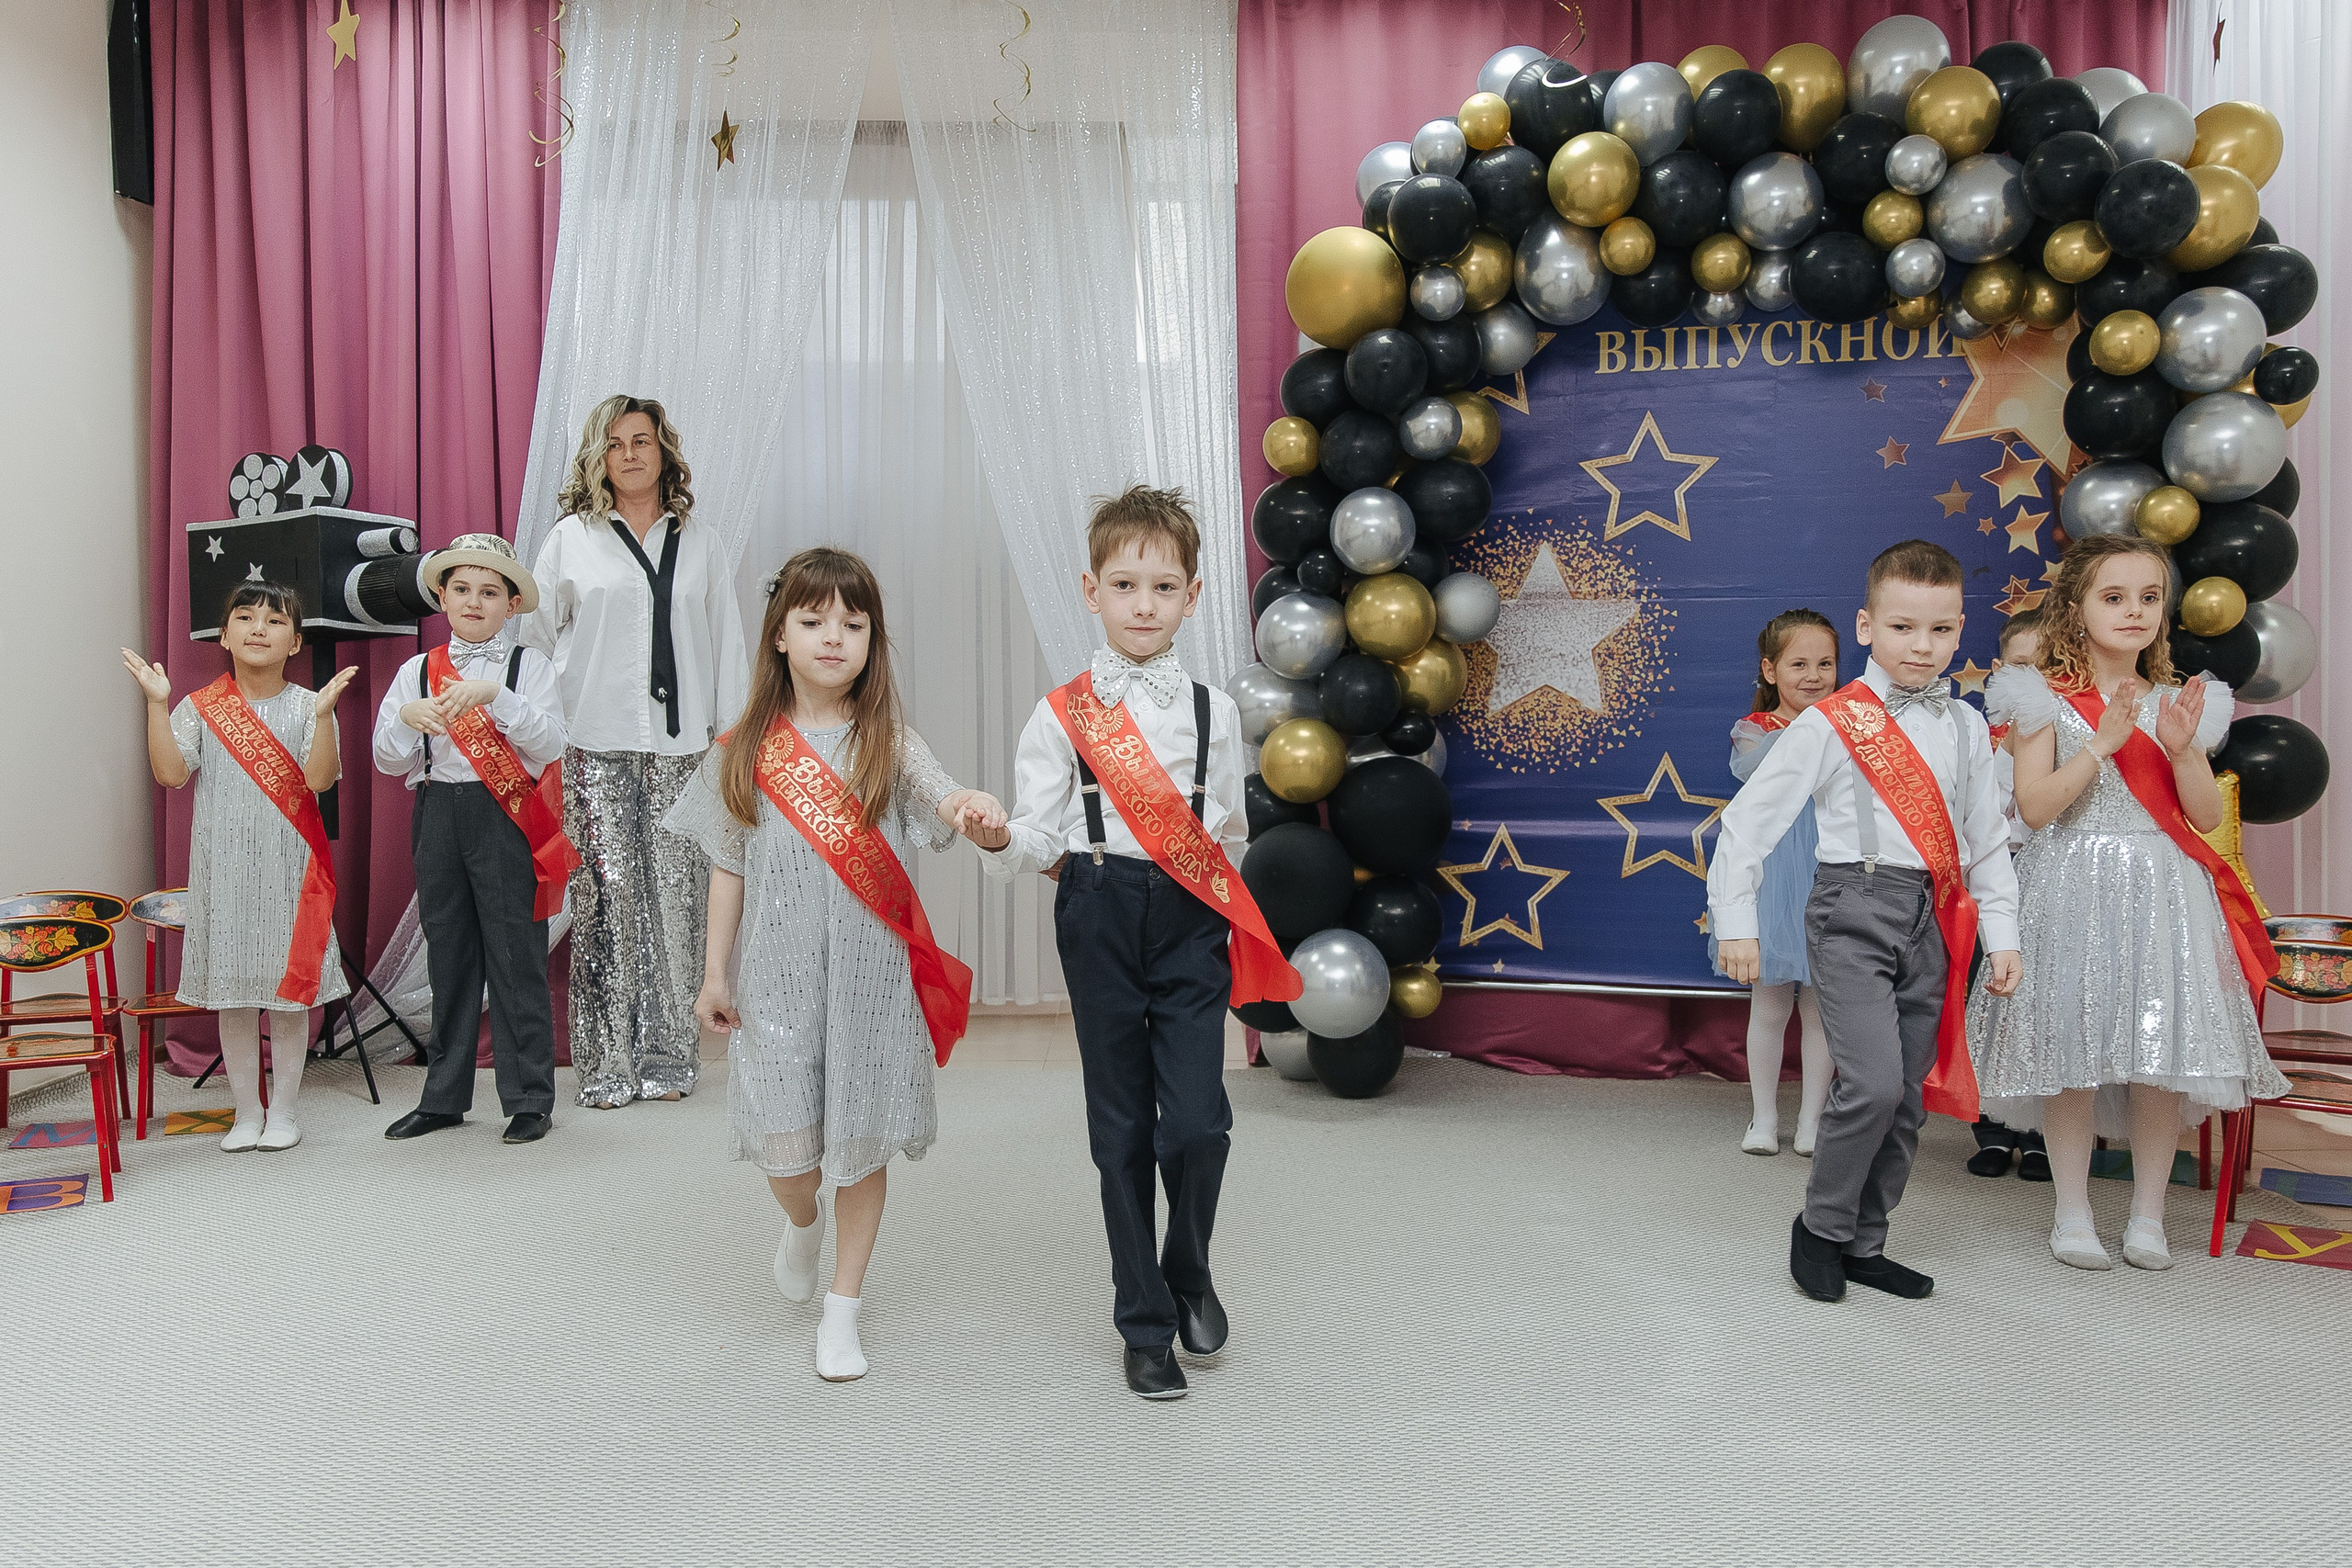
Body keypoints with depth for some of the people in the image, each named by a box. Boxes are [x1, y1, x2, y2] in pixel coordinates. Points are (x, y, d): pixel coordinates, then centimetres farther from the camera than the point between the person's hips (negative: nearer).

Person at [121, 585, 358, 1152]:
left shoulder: (306, 707, -1)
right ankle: (247, 1111, 21)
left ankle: (282, 1110, 18)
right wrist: (157, 703, -15)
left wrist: (324, 712, -26)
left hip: (290, 870, -1)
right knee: (232, 991, 8)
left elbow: (320, 777, -14)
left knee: (289, 990, 5)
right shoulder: (199, 708, 3)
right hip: (224, 870, 1)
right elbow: (170, 772, -9)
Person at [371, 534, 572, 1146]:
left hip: (507, 817, -4)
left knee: (515, 956, -2)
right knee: (448, 954, 12)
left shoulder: (529, 665, 1)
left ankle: (529, 1100, 8)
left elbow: (549, 742, -12)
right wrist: (408, 717, -13)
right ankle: (444, 1096, 23)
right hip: (439, 815, 4)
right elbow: (388, 760, 7)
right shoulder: (417, 670, 11)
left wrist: (494, 694, -23)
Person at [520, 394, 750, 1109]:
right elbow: (536, 638, 12)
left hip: (679, 744, 1)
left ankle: (667, 1056, 10)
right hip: (597, 745, -1)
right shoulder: (571, 538, 8)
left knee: (675, 892, -1)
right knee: (607, 893, -4)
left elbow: (727, 645, 13)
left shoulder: (698, 543, 13)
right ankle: (608, 1063, 5)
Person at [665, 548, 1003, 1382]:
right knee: (785, 1143, -2)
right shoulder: (746, 749, 3)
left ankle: (842, 1309, 24)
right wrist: (714, 973, 6)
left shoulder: (889, 742, -2)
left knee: (862, 1138, 6)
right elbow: (729, 868, 7)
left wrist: (975, 806, -43)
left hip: (869, 972, 0)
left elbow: (941, 803, -19)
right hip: (777, 974, 1)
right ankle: (803, 1220, 36)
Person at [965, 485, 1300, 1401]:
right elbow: (1039, 836, -2)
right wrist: (997, 839, -21)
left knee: (1196, 1122, -9)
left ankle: (1189, 1270, 22)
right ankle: (1144, 1324, 22)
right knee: (1121, 1127, 6)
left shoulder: (1213, 712, 6)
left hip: (1190, 921, 1)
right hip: (1100, 918, 0)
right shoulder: (1061, 713, 1)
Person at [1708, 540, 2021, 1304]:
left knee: (1908, 1097, 9)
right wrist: (1735, 923, -7)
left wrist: (2002, 934, 12)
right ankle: (1820, 1227, 5)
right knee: (1872, 1082, -17)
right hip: (1855, 910, -5)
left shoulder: (1965, 728, 11)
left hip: (1933, 923, 6)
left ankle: (1863, 1245, 23)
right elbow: (1749, 818, -5)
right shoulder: (1831, 724, -5)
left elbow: (1987, 839, 18)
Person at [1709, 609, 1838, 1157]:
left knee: (1821, 1004, 7)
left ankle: (1812, 1118, 20)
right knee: (1769, 1004, 7)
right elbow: (1750, 766, -25)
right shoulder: (1753, 729, -1)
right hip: (1772, 875, -1)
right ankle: (1764, 1115, 23)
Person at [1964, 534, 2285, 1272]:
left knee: (2162, 1058, 3)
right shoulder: (2047, 700, -1)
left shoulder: (2177, 704, 10)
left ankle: (2148, 1216, 18)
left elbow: (2206, 816, 5)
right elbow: (2034, 808, -11)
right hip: (2073, 892, -3)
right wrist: (2102, 742, -18)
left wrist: (2183, 748, -11)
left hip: (2161, 897, 3)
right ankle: (2072, 1214, 14)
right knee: (2071, 1054, 0)